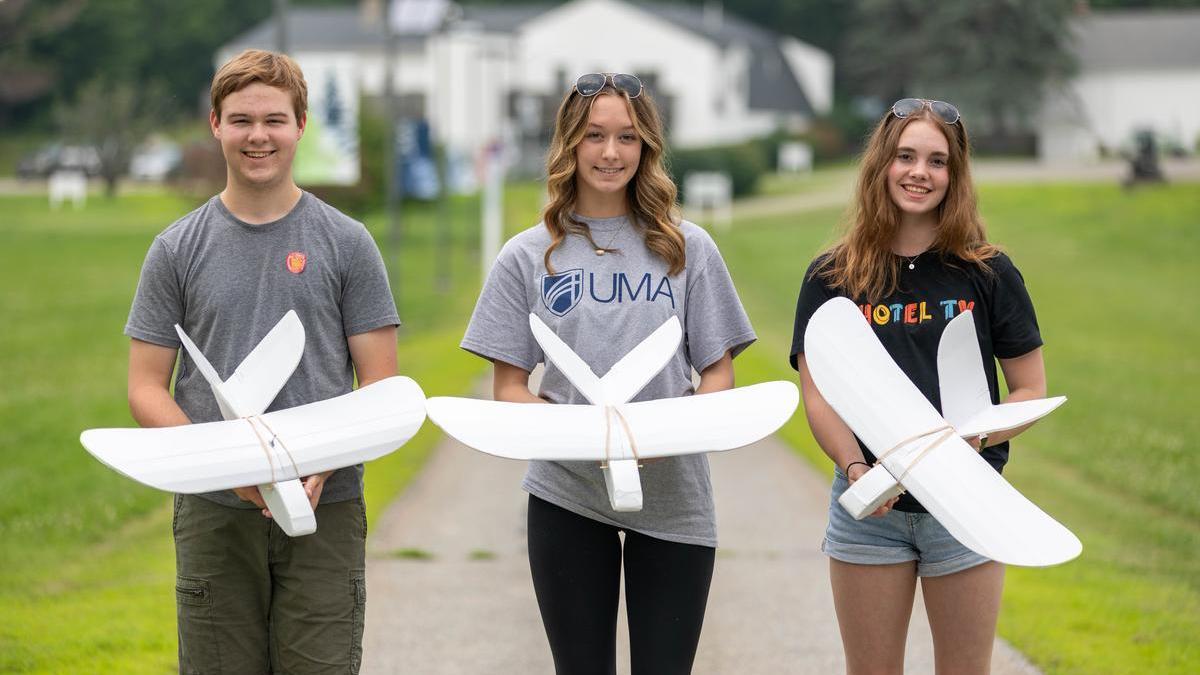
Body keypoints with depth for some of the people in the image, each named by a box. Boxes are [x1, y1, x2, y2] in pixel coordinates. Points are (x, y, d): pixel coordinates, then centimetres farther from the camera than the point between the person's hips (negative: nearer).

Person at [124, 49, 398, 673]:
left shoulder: (346, 243, 5)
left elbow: (381, 384, 3)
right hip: (213, 513, 1)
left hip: (327, 509, -1)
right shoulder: (177, 250, 7)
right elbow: (146, 389, 5)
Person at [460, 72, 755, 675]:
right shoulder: (528, 257, 4)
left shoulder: (689, 249, 5)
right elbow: (508, 388, 3)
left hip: (673, 495, 0)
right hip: (565, 495, 0)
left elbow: (718, 375, 5)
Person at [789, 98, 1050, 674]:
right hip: (868, 511, 0)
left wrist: (975, 438, -17)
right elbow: (818, 397, -1)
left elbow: (1032, 391, 3)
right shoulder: (832, 278, 3)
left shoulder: (989, 274, 1)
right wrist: (855, 468, -20)